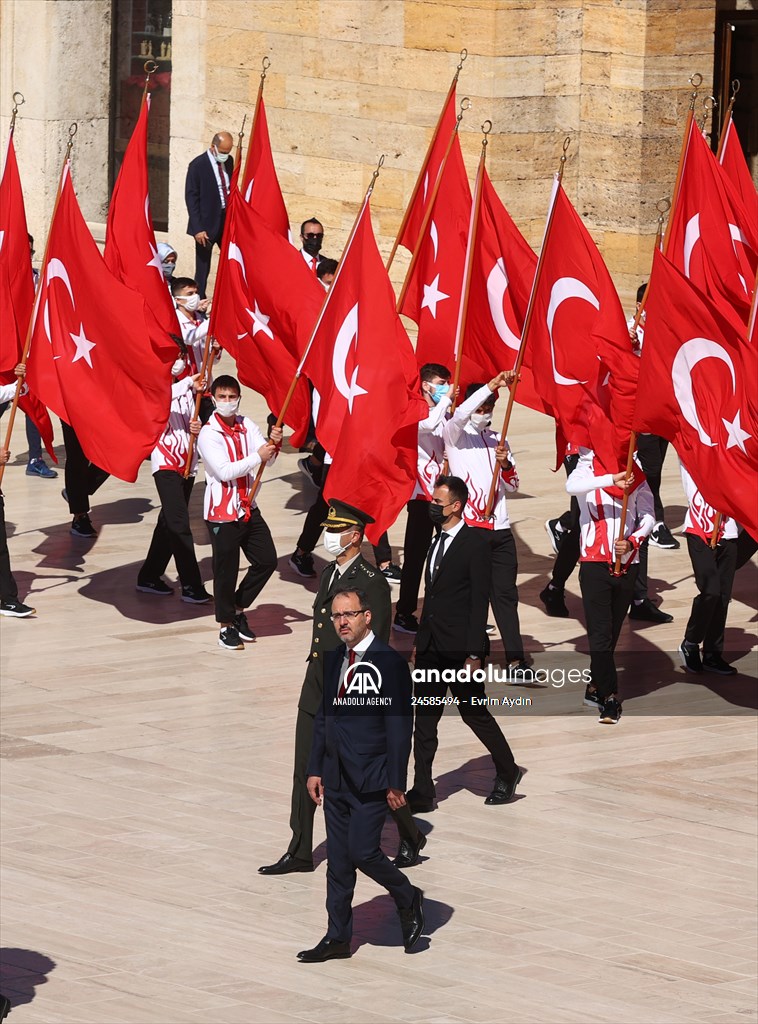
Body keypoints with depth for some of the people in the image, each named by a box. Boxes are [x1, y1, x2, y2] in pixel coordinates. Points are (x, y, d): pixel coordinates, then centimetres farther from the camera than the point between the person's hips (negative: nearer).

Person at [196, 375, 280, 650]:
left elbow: (266, 458, -3)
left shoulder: (247, 426, 6)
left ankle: (238, 608, 27)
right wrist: (257, 456, -27)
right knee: (226, 570, 0)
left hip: (248, 508, 6)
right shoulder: (208, 434, -12)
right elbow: (224, 471, -21)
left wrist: (274, 444, -25)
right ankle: (226, 626, 15)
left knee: (267, 560, 8)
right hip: (222, 512, -6)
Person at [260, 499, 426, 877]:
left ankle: (410, 838, 22)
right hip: (317, 689, 8)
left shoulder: (371, 582, -15)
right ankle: (299, 853, 12)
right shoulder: (329, 573, 11)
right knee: (305, 772, 7)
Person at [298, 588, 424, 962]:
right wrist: (315, 769, 12)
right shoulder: (334, 661, 11)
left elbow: (399, 727, -12)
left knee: (362, 851, -10)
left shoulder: (389, 663, -11)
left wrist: (395, 783, -15)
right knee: (338, 860, 8)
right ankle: (337, 938, 14)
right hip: (336, 778, 7)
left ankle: (409, 900, 16)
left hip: (370, 778, -7)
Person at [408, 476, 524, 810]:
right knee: (424, 718, 5)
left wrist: (474, 654, -18)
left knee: (474, 713, 4)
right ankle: (422, 793, 8)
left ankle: (507, 772, 25)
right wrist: (420, 640, 15)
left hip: (461, 648, -8)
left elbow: (479, 601, -15)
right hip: (432, 646, 8)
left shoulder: (475, 543, -13)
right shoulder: (438, 540, 11)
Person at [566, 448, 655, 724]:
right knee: (601, 633, -8)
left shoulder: (635, 474, 7)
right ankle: (610, 696, -9)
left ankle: (595, 687, 25)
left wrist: (632, 541, -15)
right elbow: (572, 486, -26)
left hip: (627, 564, 4)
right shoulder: (588, 470, -3)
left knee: (612, 632, 12)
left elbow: (647, 515, 3)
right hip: (595, 564, -4)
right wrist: (611, 479, -36)